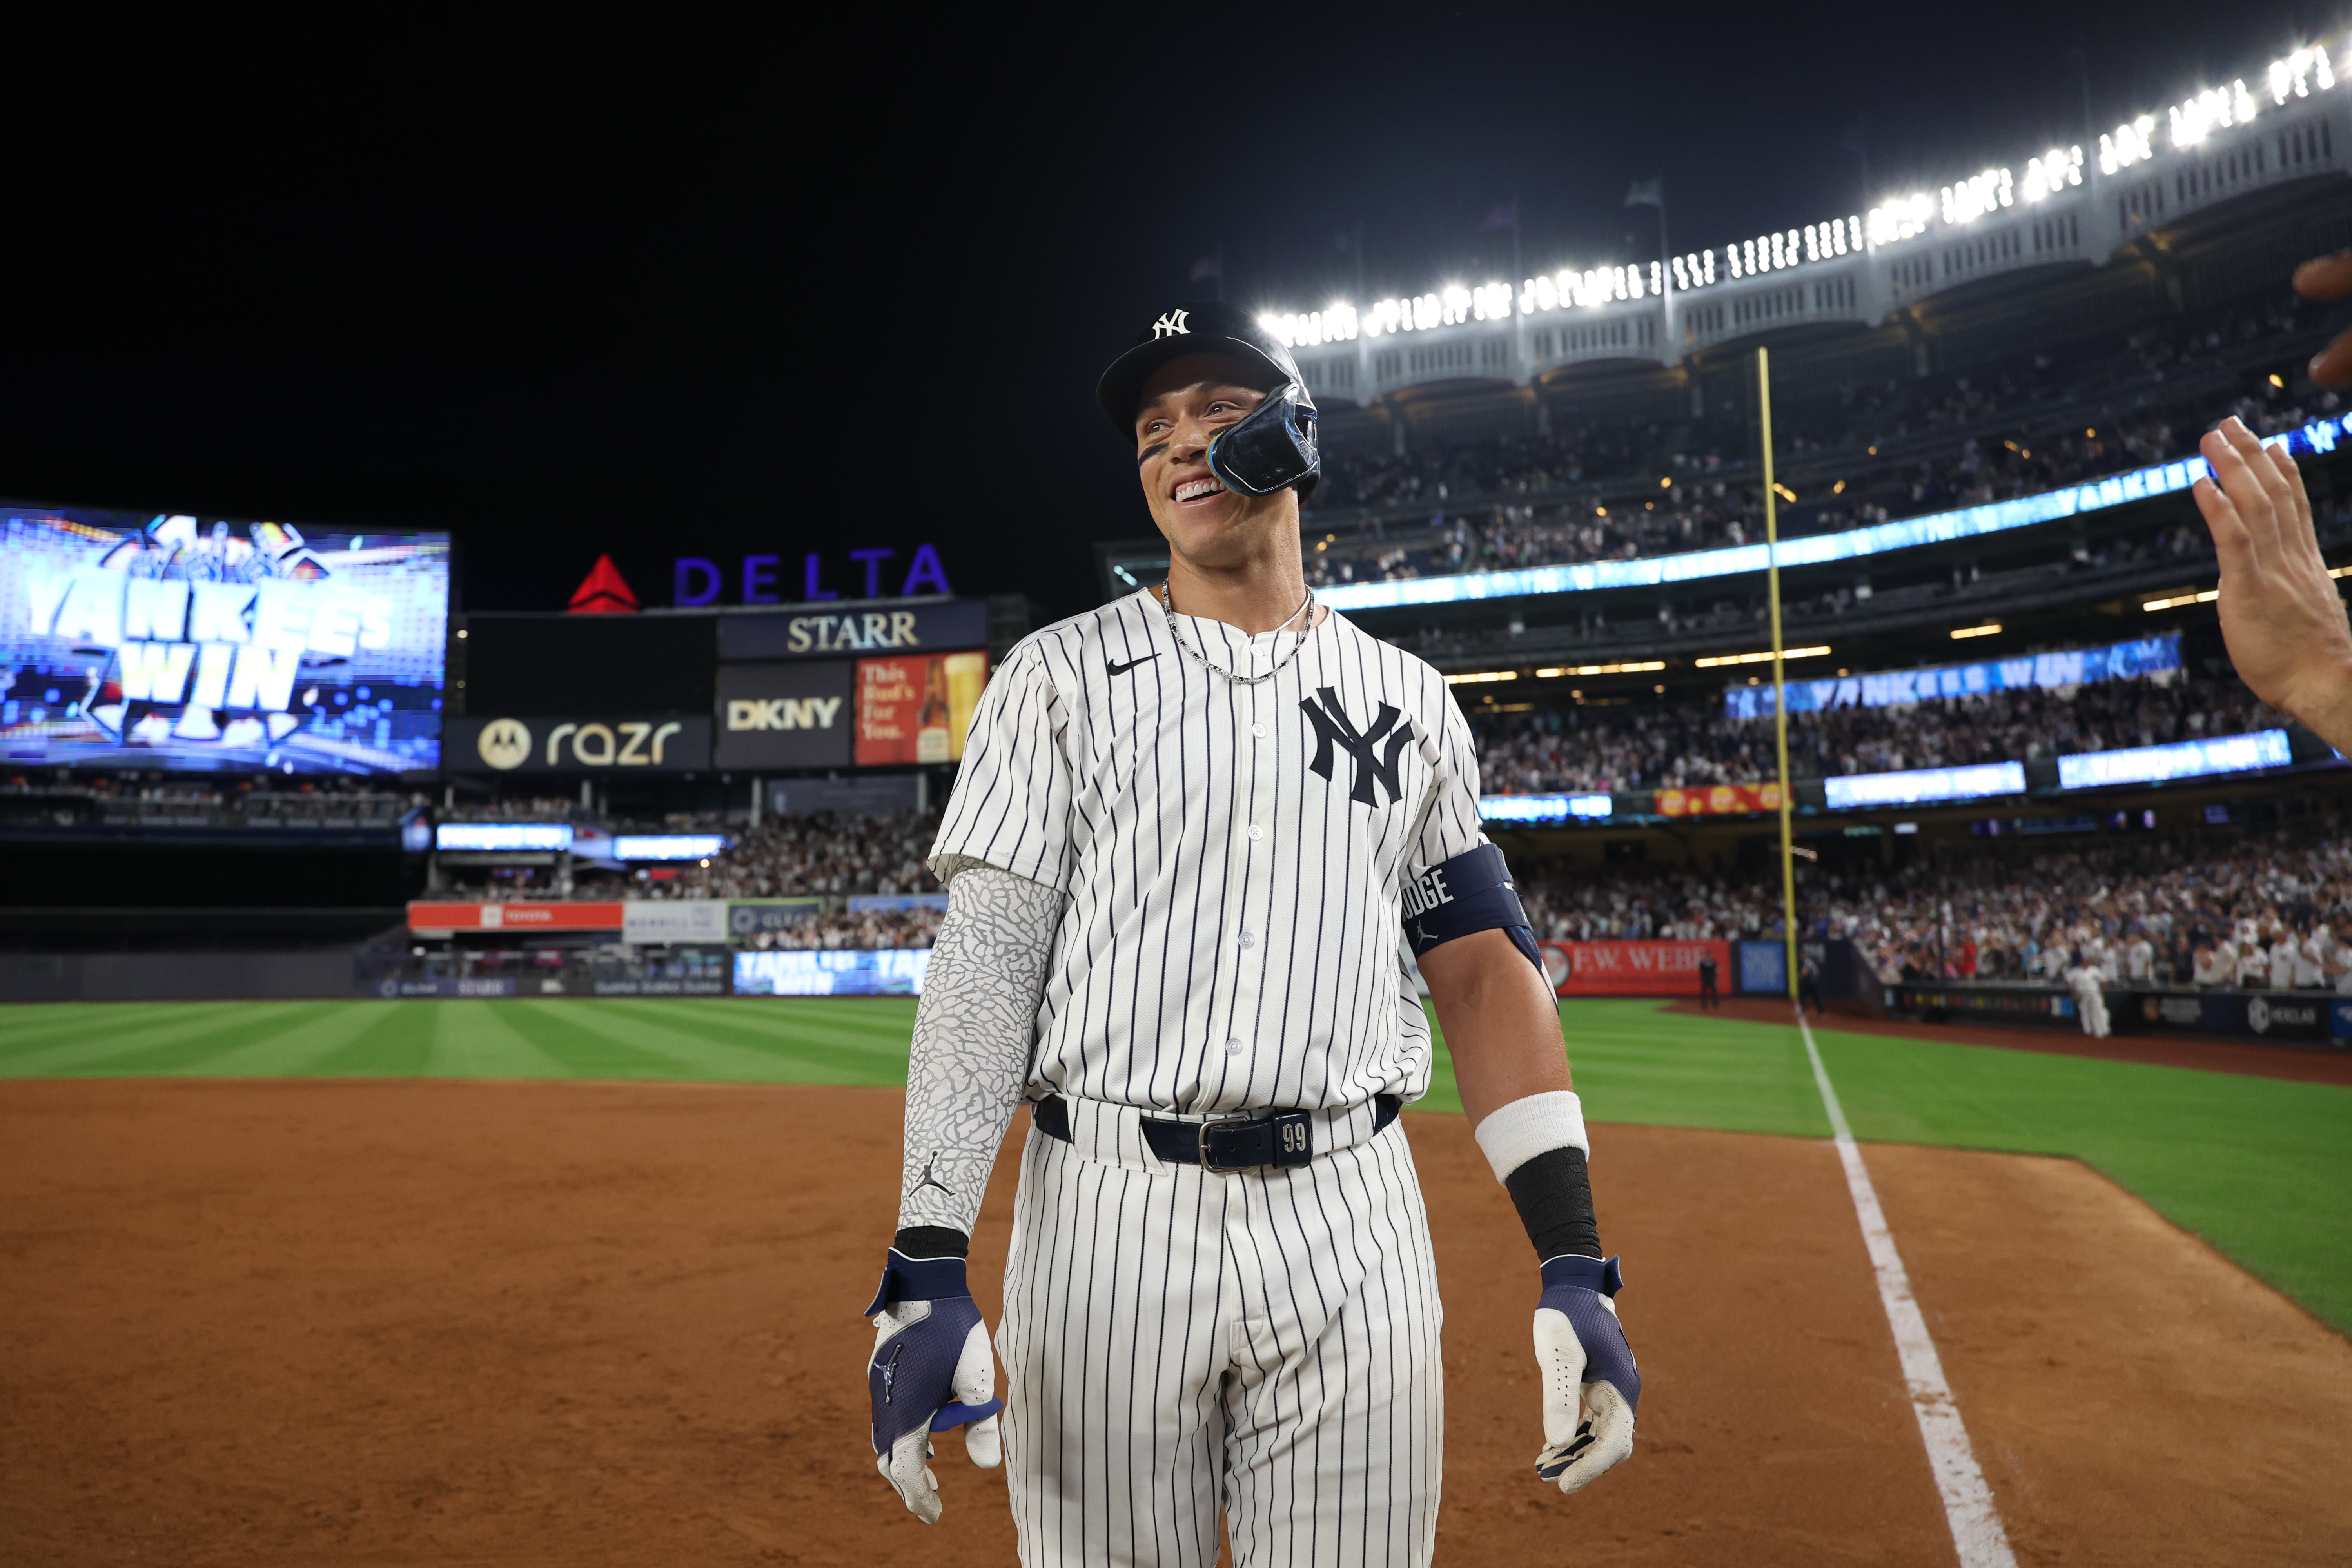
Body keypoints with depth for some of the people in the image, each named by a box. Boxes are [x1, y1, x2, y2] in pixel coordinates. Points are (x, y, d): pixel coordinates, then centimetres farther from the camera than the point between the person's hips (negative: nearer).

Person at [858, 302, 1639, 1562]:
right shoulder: (1059, 676, 3)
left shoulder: (1410, 700, 10)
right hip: (1106, 1213, -1)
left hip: (1352, 1222, 2)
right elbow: (985, 963, -4)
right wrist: (929, 1267, -14)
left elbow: (1487, 974, 6)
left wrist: (1575, 1267, -3)